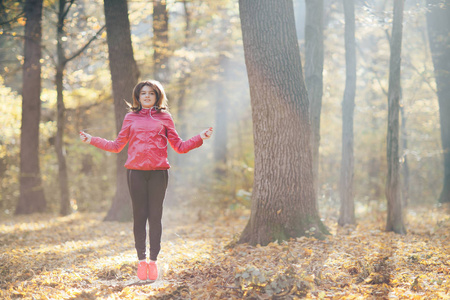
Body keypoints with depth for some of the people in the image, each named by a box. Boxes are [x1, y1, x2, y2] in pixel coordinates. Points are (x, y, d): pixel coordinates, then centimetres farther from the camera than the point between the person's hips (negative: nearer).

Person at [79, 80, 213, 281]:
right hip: (136, 172, 1)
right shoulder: (130, 118, 13)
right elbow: (117, 146, 17)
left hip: (158, 171, 0)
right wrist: (92, 140, 11)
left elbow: (179, 147, 12)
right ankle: (141, 260, 8)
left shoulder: (164, 118, 11)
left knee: (155, 216, 0)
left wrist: (200, 138, 1)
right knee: (139, 216, 2)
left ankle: (153, 260, 6)